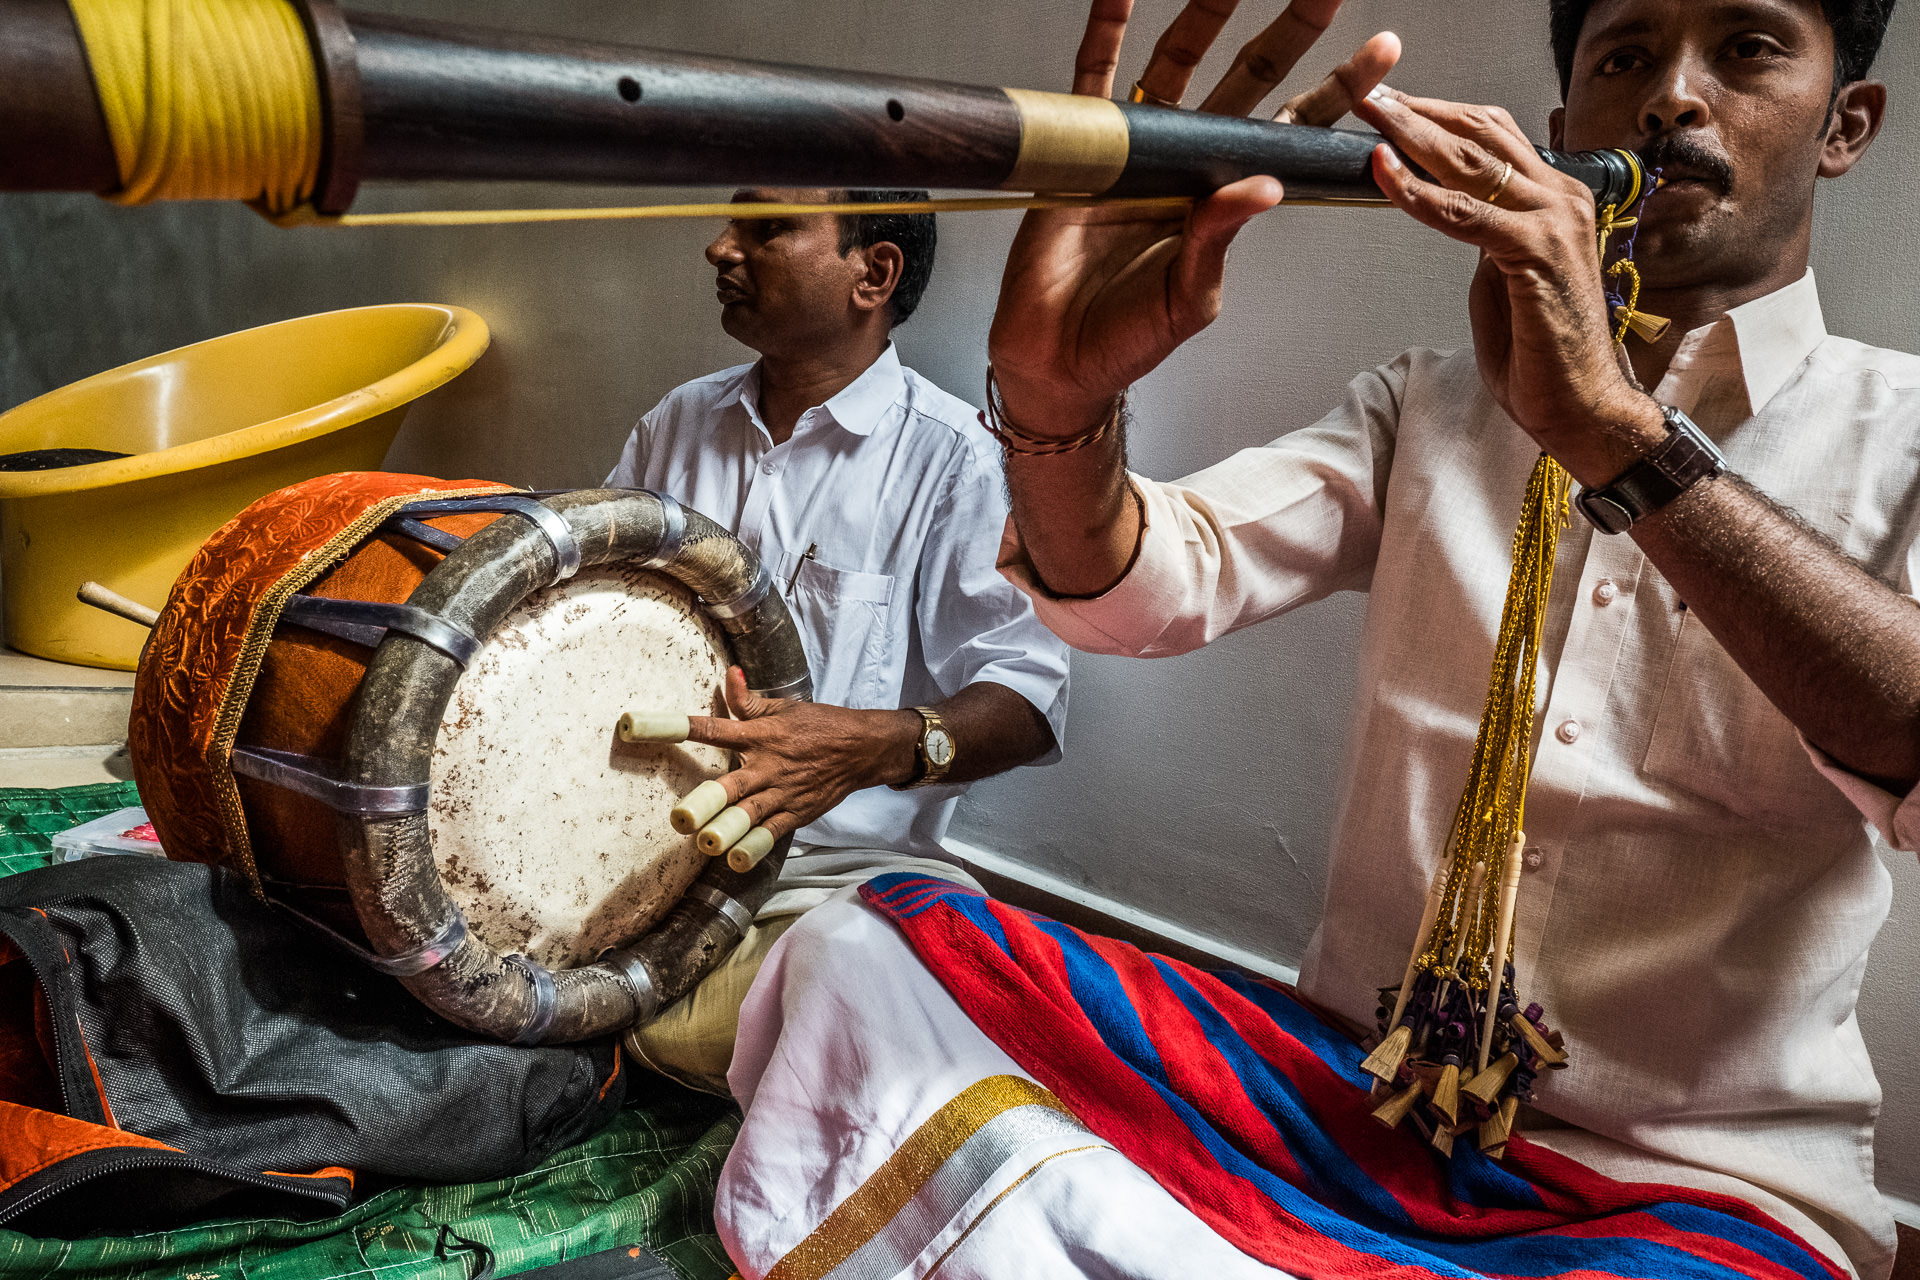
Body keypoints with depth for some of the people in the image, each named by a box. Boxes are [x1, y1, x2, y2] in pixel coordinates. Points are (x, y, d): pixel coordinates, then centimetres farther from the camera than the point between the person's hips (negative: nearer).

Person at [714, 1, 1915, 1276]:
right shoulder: (1423, 407, 10)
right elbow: (1143, 588, -6)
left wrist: (1615, 429, -29)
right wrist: (1059, 394, -26)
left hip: (1693, 1177, -3)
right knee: (864, 951, -16)